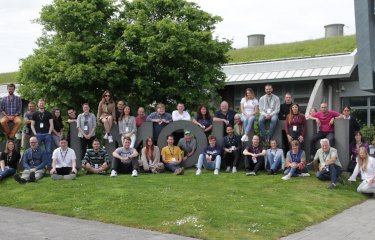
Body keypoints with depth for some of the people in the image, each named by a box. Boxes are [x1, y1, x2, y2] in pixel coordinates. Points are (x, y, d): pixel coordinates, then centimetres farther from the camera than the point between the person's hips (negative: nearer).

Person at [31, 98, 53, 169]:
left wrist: (49, 133, -4)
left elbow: (51, 124, 6)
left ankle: (49, 165, 4)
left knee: (48, 151, 0)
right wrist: (35, 133, -2)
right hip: (38, 134, 1)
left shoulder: (48, 114, 10)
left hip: (47, 134, 0)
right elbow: (32, 125, 10)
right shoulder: (35, 114, 12)